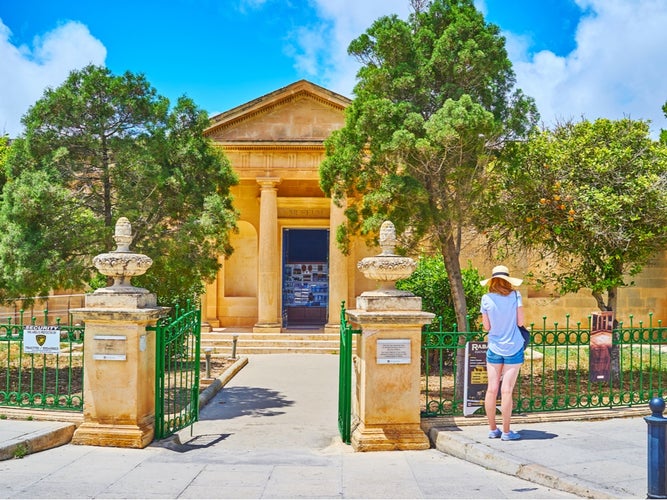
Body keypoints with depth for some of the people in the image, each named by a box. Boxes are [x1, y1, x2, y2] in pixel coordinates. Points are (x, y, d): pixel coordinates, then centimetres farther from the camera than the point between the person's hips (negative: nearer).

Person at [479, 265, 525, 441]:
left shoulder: (486, 299, -4)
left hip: (494, 348, 1)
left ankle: (492, 429, 16)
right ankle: (506, 432, 6)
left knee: (492, 389, 8)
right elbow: (520, 322, -7)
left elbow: (486, 327, -1)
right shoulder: (515, 295, -6)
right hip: (513, 348, -1)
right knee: (506, 390, 0)